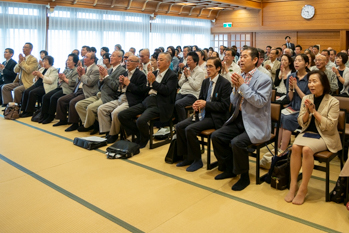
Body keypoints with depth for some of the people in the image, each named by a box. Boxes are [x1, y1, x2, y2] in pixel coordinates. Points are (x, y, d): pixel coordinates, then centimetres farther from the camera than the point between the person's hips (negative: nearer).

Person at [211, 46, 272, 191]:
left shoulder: (264, 79, -9)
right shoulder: (241, 77, 10)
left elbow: (260, 102, -21)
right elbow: (233, 102, 11)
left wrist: (243, 86, -18)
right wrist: (236, 87, -7)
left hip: (255, 124, -7)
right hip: (239, 119, 7)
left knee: (236, 142, -28)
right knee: (216, 136, -4)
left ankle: (244, 176, -3)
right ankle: (229, 169, 14)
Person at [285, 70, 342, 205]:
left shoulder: (333, 102, -6)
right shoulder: (306, 99, 6)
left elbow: (330, 126, -13)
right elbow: (302, 123, 5)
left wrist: (314, 111, -17)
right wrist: (307, 111, -14)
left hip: (325, 137, -4)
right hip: (308, 133, 4)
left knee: (306, 149, -32)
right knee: (295, 147, -28)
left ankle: (303, 188, -19)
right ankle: (293, 185, -19)